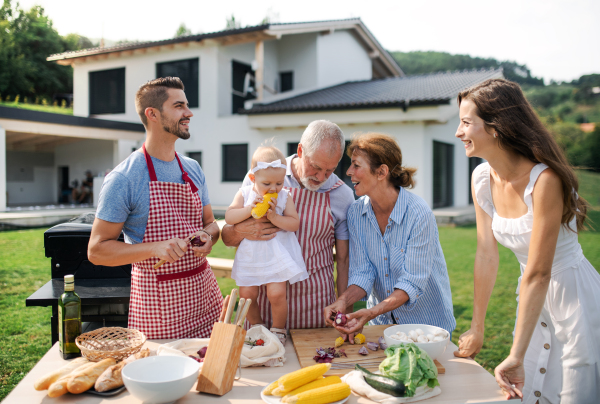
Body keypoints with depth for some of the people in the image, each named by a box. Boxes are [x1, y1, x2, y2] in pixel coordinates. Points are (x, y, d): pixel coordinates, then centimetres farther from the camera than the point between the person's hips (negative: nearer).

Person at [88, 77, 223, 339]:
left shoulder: (193, 169, 7)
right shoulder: (123, 179, -12)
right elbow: (97, 250, -11)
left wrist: (208, 236, -8)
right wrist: (155, 248, -24)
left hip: (203, 290, 6)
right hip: (157, 299, -5)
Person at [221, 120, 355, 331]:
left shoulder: (343, 195, -3)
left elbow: (344, 260, 2)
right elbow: (227, 237, 3)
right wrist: (242, 231, -20)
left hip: (314, 300, 0)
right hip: (262, 294, 1)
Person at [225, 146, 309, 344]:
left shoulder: (284, 196, -2)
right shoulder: (244, 193, 0)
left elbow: (294, 223, -8)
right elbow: (229, 217, -9)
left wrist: (274, 217, -22)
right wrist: (250, 209, -22)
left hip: (277, 255, -2)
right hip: (250, 255, 2)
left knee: (276, 293, -12)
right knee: (246, 294, 4)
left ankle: (278, 329, 14)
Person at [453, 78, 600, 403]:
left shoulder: (544, 180, -27)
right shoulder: (482, 179, -6)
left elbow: (538, 273, -27)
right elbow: (486, 255, 0)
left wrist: (516, 356, -25)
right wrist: (476, 328, 6)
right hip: (533, 301, 6)